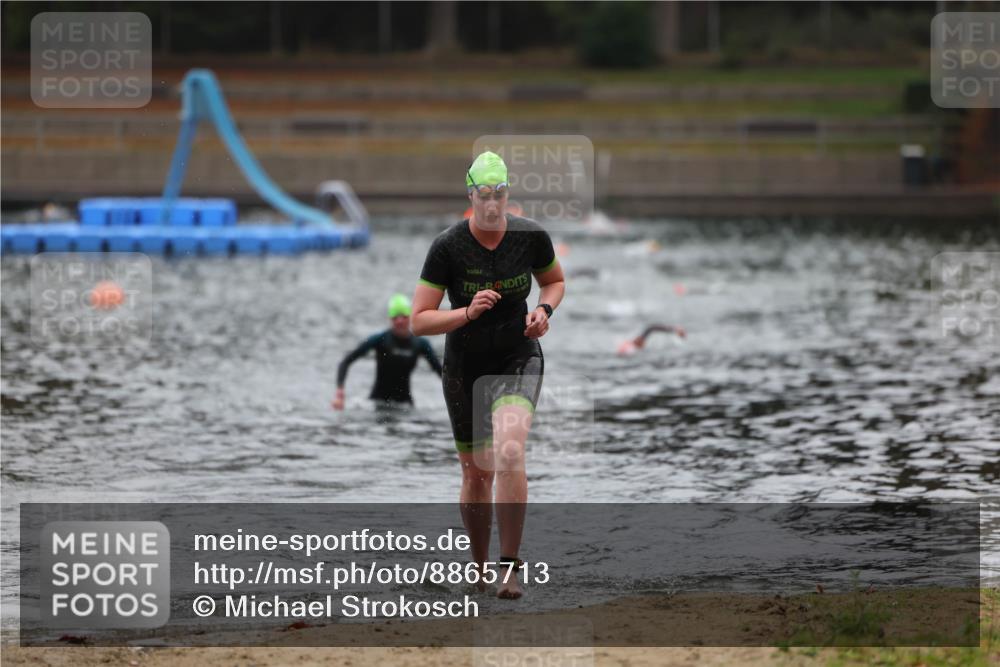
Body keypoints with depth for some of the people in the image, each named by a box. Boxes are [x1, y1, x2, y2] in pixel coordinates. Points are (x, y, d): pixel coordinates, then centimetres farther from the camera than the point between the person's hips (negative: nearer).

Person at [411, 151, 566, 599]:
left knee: (510, 453, -26)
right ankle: (479, 567, 33)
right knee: (477, 474, 9)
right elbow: (419, 321, -14)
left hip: (519, 360, 0)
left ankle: (510, 567, -20)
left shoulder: (531, 237, -9)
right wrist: (467, 313, -29)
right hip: (465, 368, 0)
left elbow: (555, 280, 13)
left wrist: (544, 310, -8)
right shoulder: (447, 247, -15)